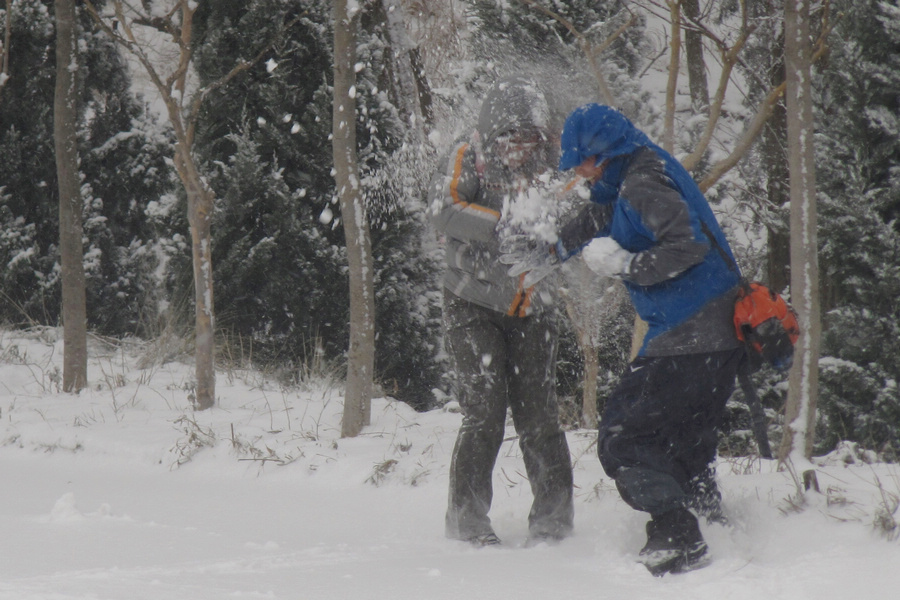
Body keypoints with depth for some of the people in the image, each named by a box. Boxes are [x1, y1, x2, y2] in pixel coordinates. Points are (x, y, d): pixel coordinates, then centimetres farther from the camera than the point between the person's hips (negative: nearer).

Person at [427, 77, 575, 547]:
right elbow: (443, 209, -23)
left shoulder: (548, 164, 3)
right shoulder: (467, 159, -7)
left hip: (532, 308, 3)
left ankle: (553, 518, 9)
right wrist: (499, 224, -34)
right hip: (472, 304, -3)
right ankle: (467, 519, 3)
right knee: (484, 413, -8)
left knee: (538, 415, -1)